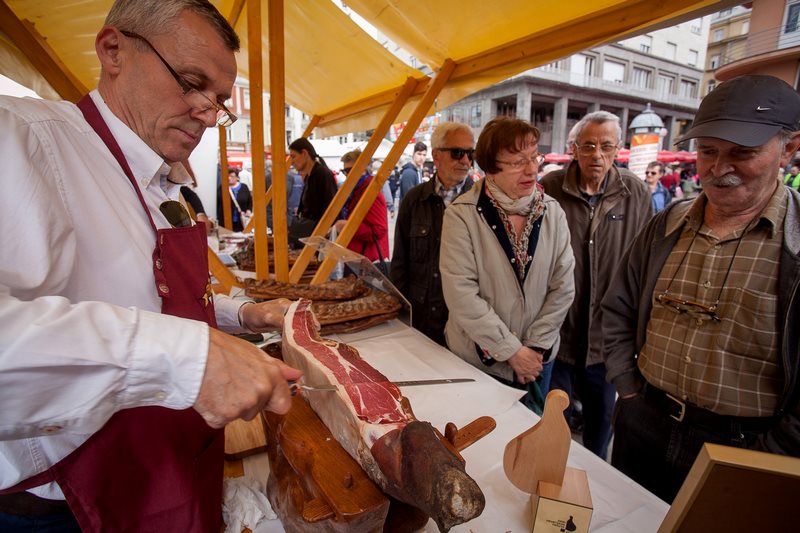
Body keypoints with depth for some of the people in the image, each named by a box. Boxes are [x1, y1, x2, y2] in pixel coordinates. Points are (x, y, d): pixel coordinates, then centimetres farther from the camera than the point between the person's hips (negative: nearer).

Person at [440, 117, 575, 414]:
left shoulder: (552, 212, -4)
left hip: (537, 359, 4)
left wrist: (536, 346, -8)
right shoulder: (462, 215, -17)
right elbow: (461, 295, -21)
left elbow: (563, 286, -3)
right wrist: (512, 350, -16)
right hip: (477, 359, -3)